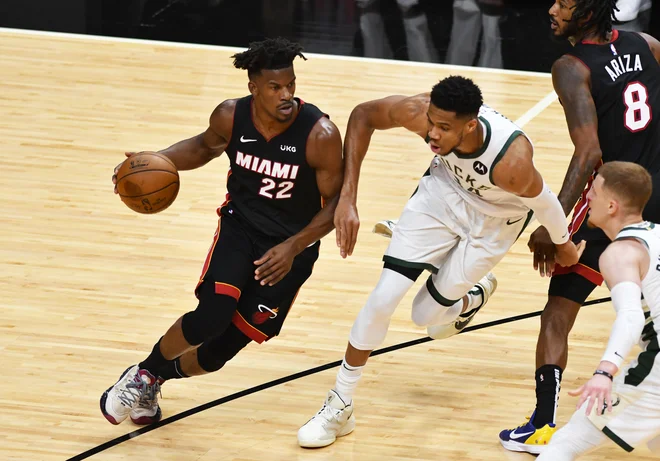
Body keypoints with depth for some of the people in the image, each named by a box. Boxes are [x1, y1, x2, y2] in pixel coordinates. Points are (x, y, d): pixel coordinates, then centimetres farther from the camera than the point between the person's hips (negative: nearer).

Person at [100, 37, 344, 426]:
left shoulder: (320, 134, -24)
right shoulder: (231, 116, -13)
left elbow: (336, 201, -13)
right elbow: (205, 147, 11)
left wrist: (293, 247, -24)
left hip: (291, 246, -1)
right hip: (239, 227, 1)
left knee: (221, 350, 1)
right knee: (212, 317, -24)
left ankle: (156, 378, 34)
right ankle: (144, 373, 5)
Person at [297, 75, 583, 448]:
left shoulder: (512, 161, -42)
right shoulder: (420, 113, -34)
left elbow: (541, 199, -20)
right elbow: (363, 115, -15)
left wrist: (564, 245, 1)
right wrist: (348, 198, -20)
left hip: (494, 220, -2)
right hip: (444, 192, 2)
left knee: (427, 315, 2)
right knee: (384, 297, -8)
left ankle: (475, 296, 39)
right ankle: (340, 406, 8)